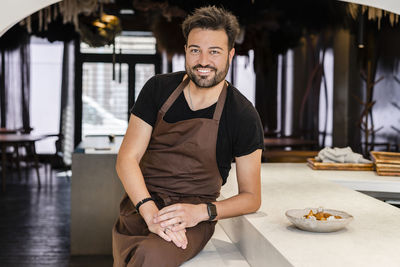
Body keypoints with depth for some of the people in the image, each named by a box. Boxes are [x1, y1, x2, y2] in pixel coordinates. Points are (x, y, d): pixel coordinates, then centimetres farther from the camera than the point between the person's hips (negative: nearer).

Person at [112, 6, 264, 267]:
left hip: (193, 217, -3)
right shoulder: (158, 89, 2)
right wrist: (150, 211, -19)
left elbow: (251, 197, 2)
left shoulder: (243, 116, -5)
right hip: (140, 205, 3)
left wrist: (201, 211, -16)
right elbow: (127, 158, -1)